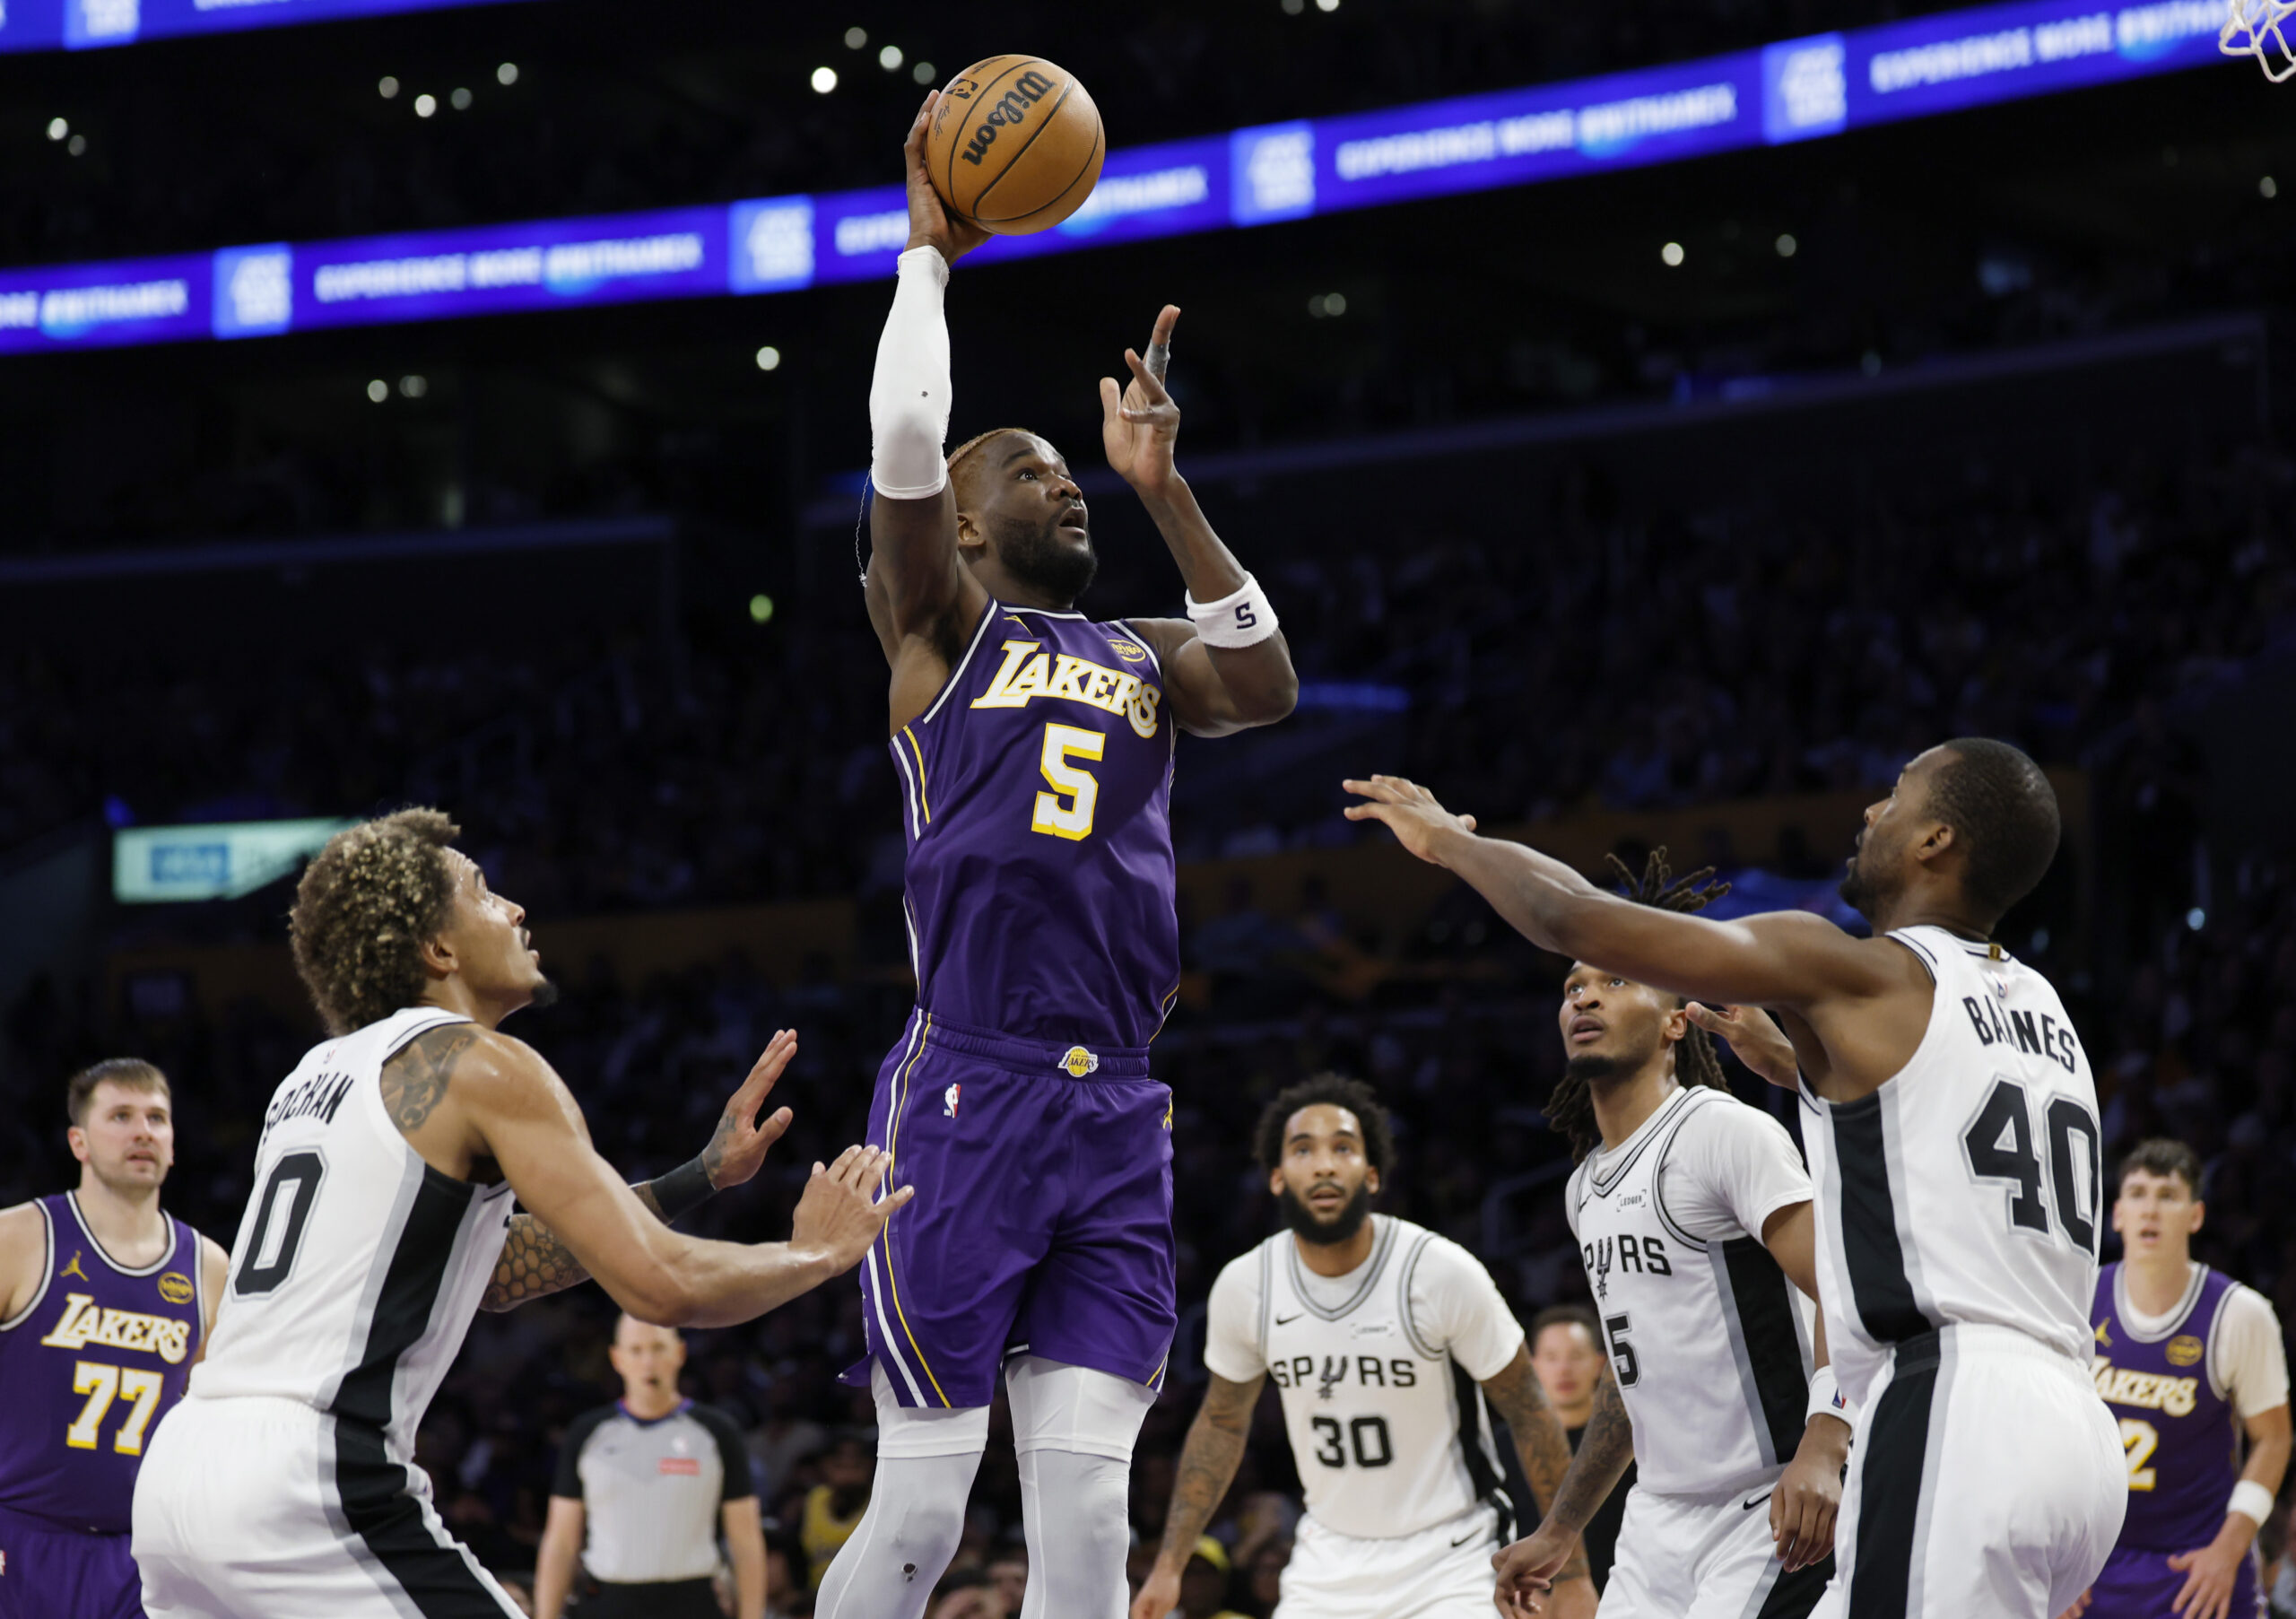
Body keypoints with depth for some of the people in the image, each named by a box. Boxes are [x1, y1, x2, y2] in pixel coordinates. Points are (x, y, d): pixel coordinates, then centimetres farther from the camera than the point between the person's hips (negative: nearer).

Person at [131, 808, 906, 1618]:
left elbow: (487, 1270, 32)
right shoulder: (482, 1065, -3)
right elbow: (663, 1286, -9)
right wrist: (816, 1252, 9)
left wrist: (701, 1176, 31)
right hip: (302, 1483, -9)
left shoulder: (317, 1074, 23)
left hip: (174, 1476, 9)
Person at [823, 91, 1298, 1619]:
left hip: (1117, 1119, 5)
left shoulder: (1144, 660, 22)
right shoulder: (937, 625, 6)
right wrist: (928, 250, 3)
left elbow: (1270, 685, 3)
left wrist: (1168, 491, 5)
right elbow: (906, 437, -8)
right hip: (965, 1101, -5)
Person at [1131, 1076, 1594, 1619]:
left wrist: (1572, 1574, -9)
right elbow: (1222, 1423, 10)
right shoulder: (1244, 1285, -7)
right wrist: (1170, 1564, 10)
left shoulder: (1444, 1273, -18)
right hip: (1329, 1563, 4)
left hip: (1448, 1560, -4)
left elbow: (1528, 1415, -9)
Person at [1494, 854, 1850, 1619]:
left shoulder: (1725, 1132, -11)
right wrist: (1558, 1532, 29)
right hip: (1659, 1524, 9)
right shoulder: (1588, 1185, 16)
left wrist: (1823, 1445, -37)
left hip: (1775, 1521, -9)